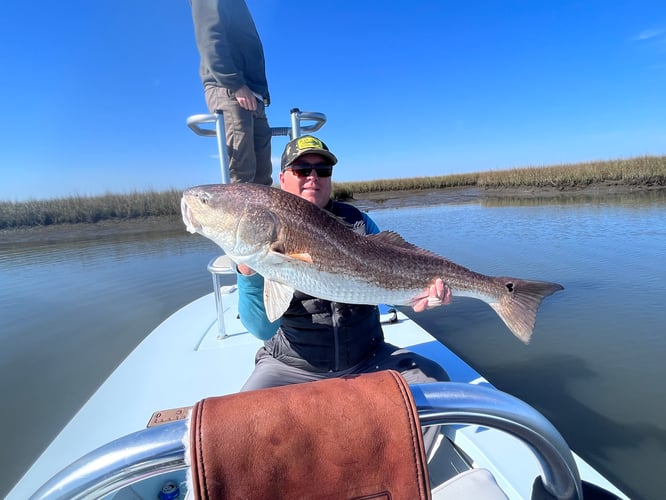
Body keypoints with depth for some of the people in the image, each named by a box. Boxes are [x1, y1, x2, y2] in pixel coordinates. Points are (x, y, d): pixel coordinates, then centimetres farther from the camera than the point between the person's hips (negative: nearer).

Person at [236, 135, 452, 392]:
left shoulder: (358, 222, -1)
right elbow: (264, 329, -16)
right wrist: (249, 274, -32)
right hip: (292, 365, -1)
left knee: (436, 380, -12)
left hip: (367, 357, 2)